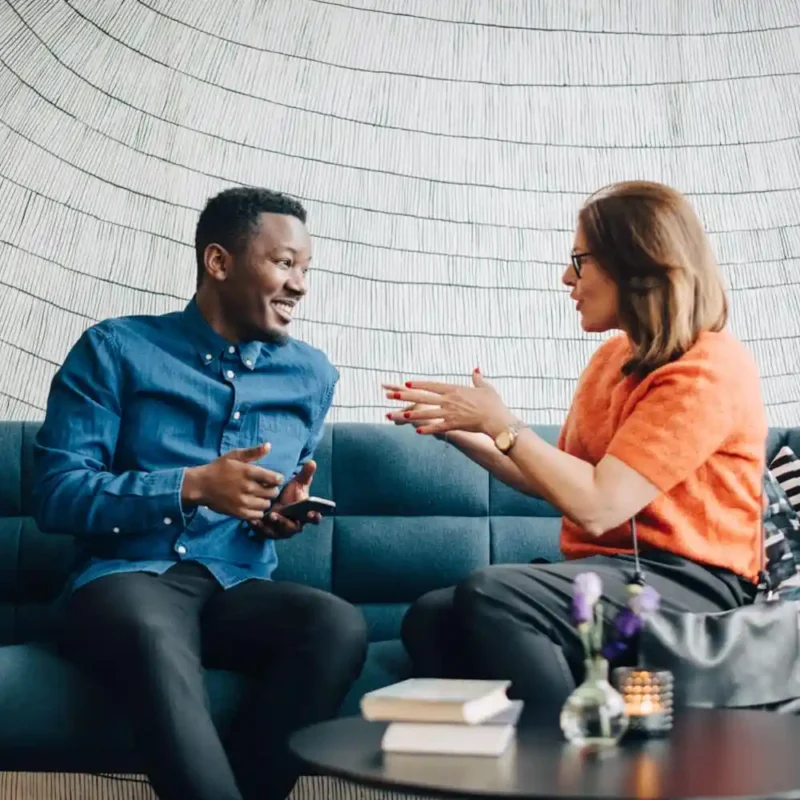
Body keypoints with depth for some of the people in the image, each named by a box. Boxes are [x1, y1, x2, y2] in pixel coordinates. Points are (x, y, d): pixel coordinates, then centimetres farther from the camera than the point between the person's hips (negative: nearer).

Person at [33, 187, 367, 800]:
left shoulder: (312, 375, 15)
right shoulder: (117, 350, 2)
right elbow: (57, 495, -5)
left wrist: (287, 511, 3)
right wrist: (192, 486, -16)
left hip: (239, 587, 4)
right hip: (127, 577, -3)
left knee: (341, 626, -31)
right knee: (153, 635, -41)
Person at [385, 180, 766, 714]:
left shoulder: (709, 370, -11)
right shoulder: (614, 356, 16)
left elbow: (596, 505, -19)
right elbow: (558, 482, 18)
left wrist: (500, 422, -9)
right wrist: (460, 432, 10)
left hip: (685, 584, -8)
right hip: (605, 568, 8)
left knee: (491, 595, -31)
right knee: (430, 618, -15)